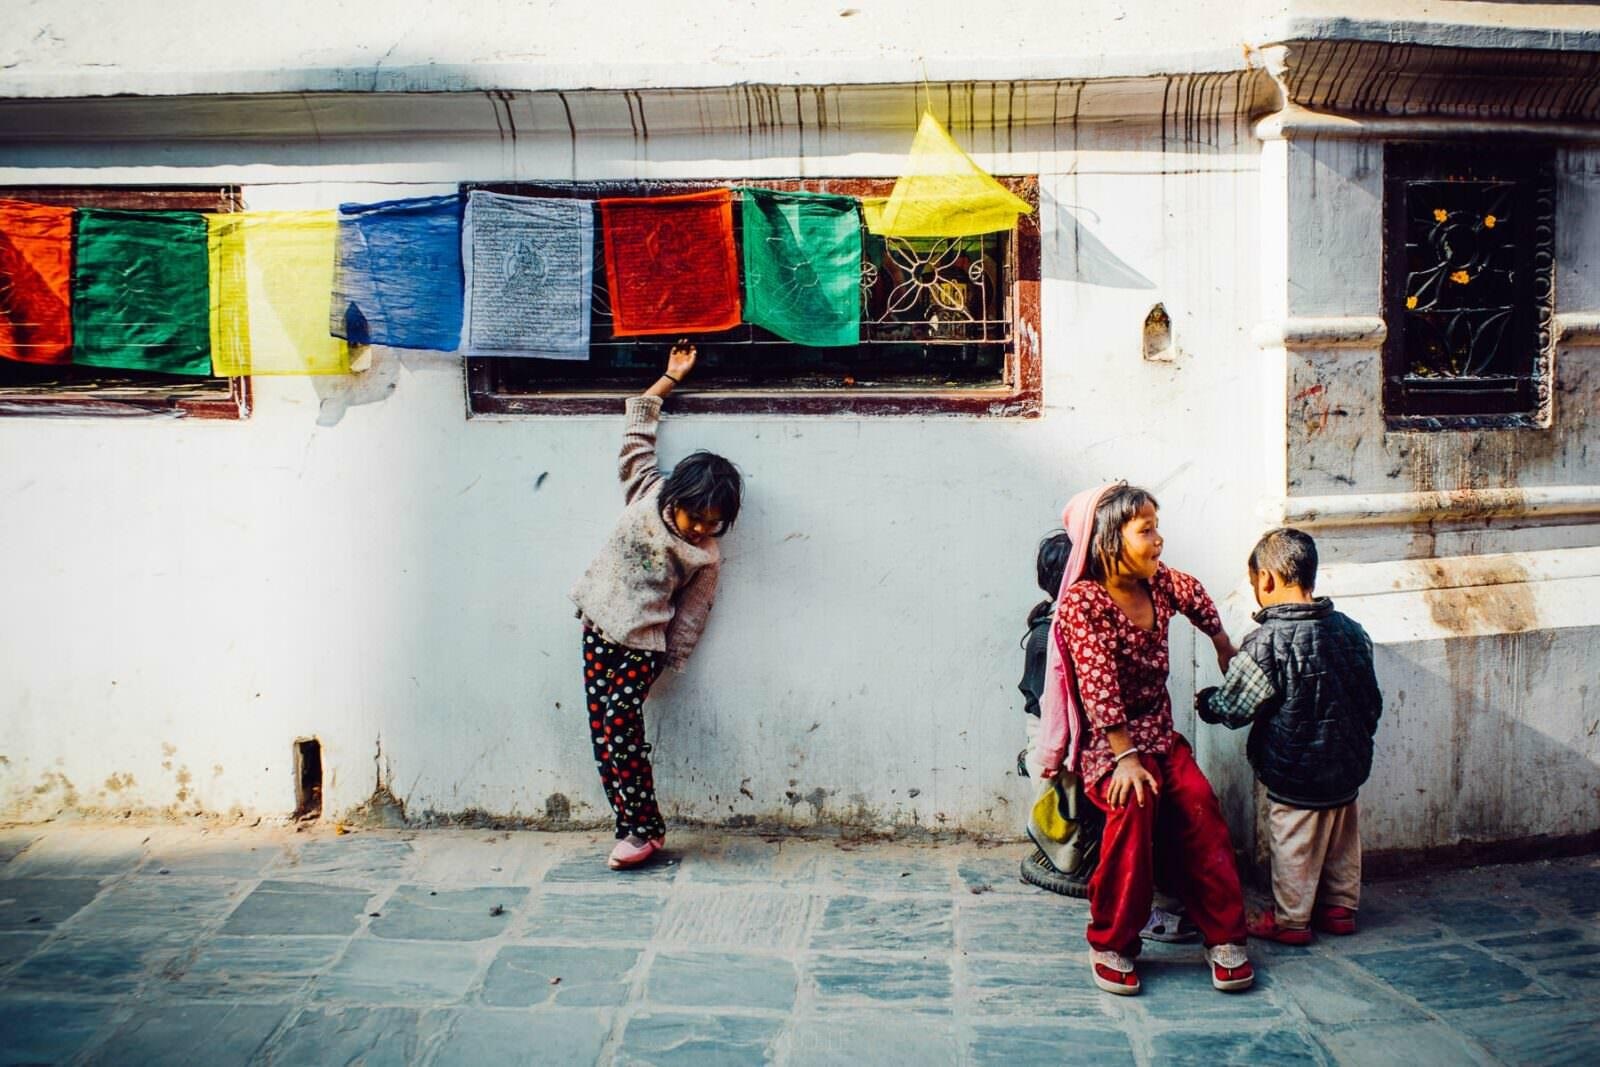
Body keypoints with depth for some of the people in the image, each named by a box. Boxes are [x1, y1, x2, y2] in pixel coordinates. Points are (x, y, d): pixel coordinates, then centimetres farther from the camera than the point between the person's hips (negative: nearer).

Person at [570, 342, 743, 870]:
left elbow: (690, 619, 0)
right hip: (598, 627, 3)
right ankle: (639, 827, 5)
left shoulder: (706, 555, -7)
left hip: (642, 644, -3)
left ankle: (643, 830, -5)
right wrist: (672, 377, 9)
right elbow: (637, 428, 6)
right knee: (604, 730, -1)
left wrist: (669, 664, 0)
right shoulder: (646, 491, -2)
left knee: (619, 727, -15)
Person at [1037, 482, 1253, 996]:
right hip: (1107, 740, -6)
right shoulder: (1083, 602, -17)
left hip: (1159, 730, 6)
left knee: (1198, 801, -18)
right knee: (1134, 803, -30)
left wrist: (1223, 646, 34)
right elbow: (1099, 685, -24)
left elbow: (1195, 596, 28)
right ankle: (1112, 944, -15)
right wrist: (1126, 756, -28)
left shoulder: (1161, 583, 3)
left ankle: (1224, 937, -8)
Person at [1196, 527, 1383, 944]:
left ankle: (1290, 920, 22)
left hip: (1295, 776, -6)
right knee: (1342, 843, 21)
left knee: (1294, 847, 9)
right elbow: (1373, 701, 9)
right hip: (1348, 767, 7)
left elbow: (1233, 706, -16)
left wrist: (1204, 701, 5)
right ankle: (1340, 908, 35)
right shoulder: (1352, 630, -1)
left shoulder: (1269, 641, -23)